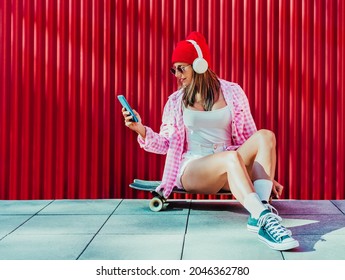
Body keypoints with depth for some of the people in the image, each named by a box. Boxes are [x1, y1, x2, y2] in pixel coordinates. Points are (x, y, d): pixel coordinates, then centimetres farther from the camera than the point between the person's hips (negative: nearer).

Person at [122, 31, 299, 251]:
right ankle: (265, 219, -51)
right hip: (192, 169, -2)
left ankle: (259, 215, -42)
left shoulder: (232, 93, 10)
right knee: (231, 157, -36)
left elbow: (248, 138, 14)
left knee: (265, 136, -26)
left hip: (230, 170, 2)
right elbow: (166, 144, 9)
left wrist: (265, 175, 8)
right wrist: (140, 129, -10)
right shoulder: (176, 101, 11)